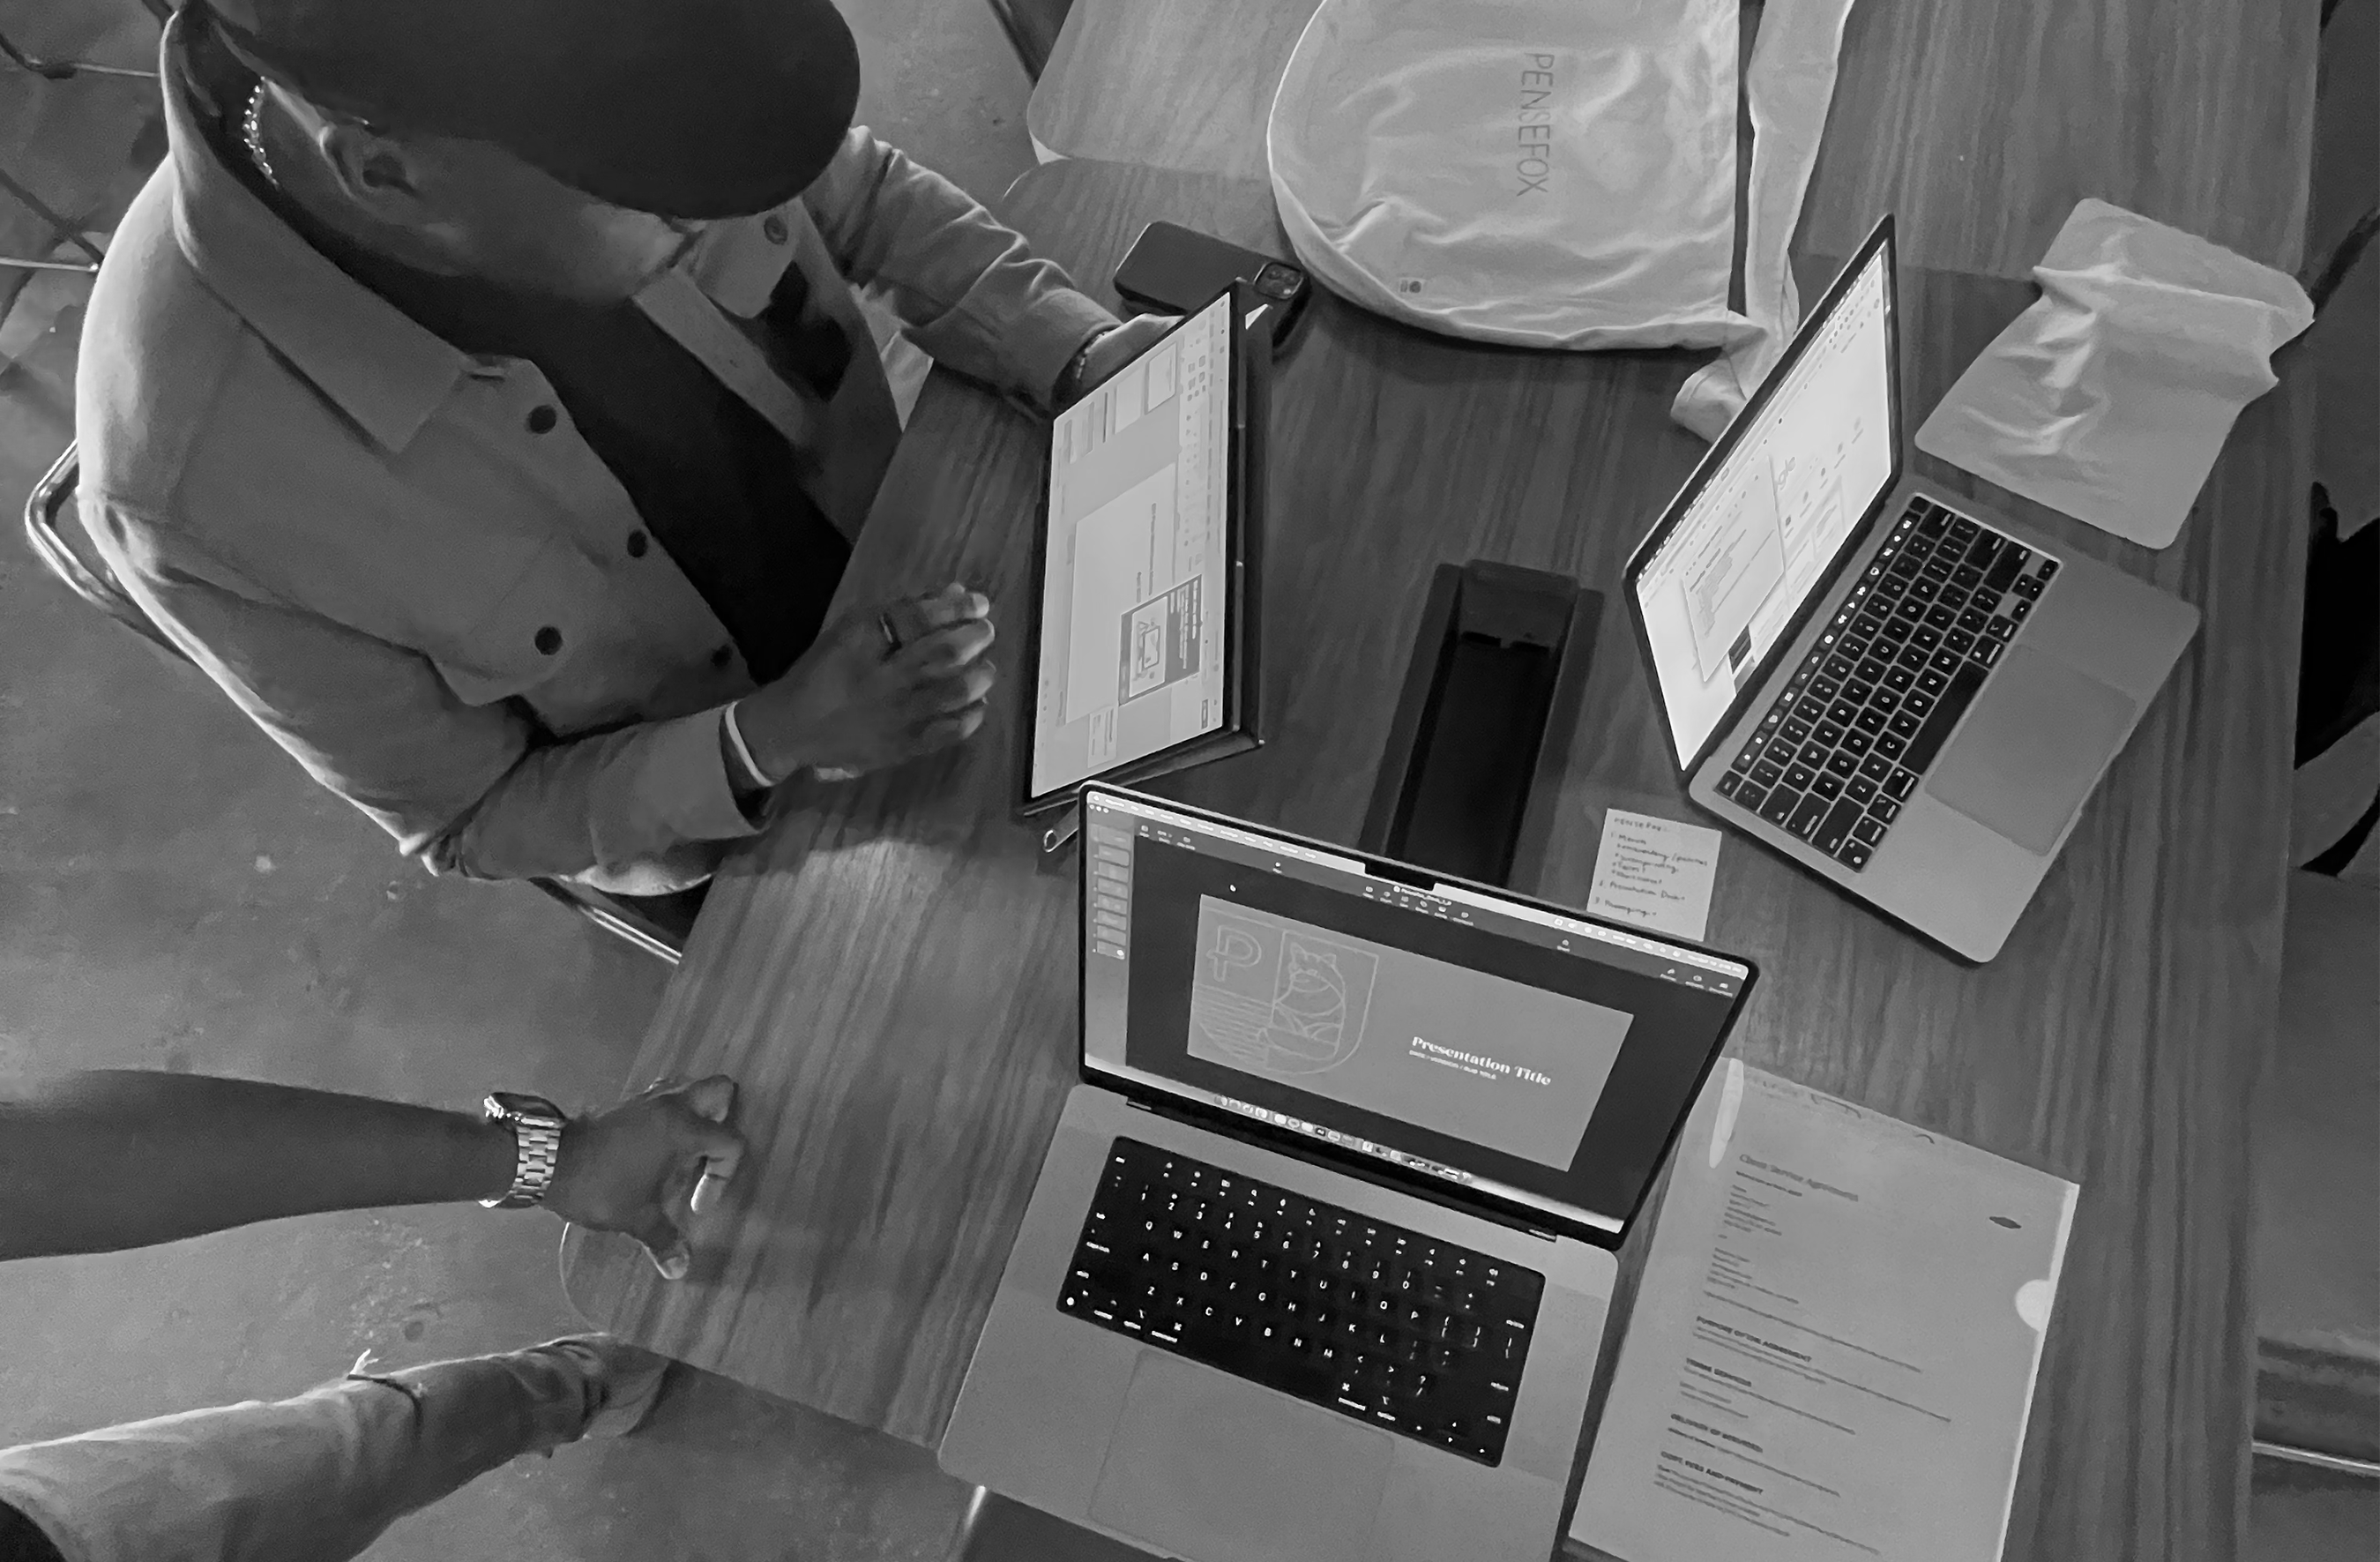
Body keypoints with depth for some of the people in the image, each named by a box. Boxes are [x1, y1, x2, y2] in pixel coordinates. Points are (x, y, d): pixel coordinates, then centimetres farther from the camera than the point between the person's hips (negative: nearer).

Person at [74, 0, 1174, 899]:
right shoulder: (198, 486, -35)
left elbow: (866, 195, -7)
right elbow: (468, 820, -19)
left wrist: (1095, 360, -21)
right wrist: (773, 742, -34)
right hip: (709, 812, -3)